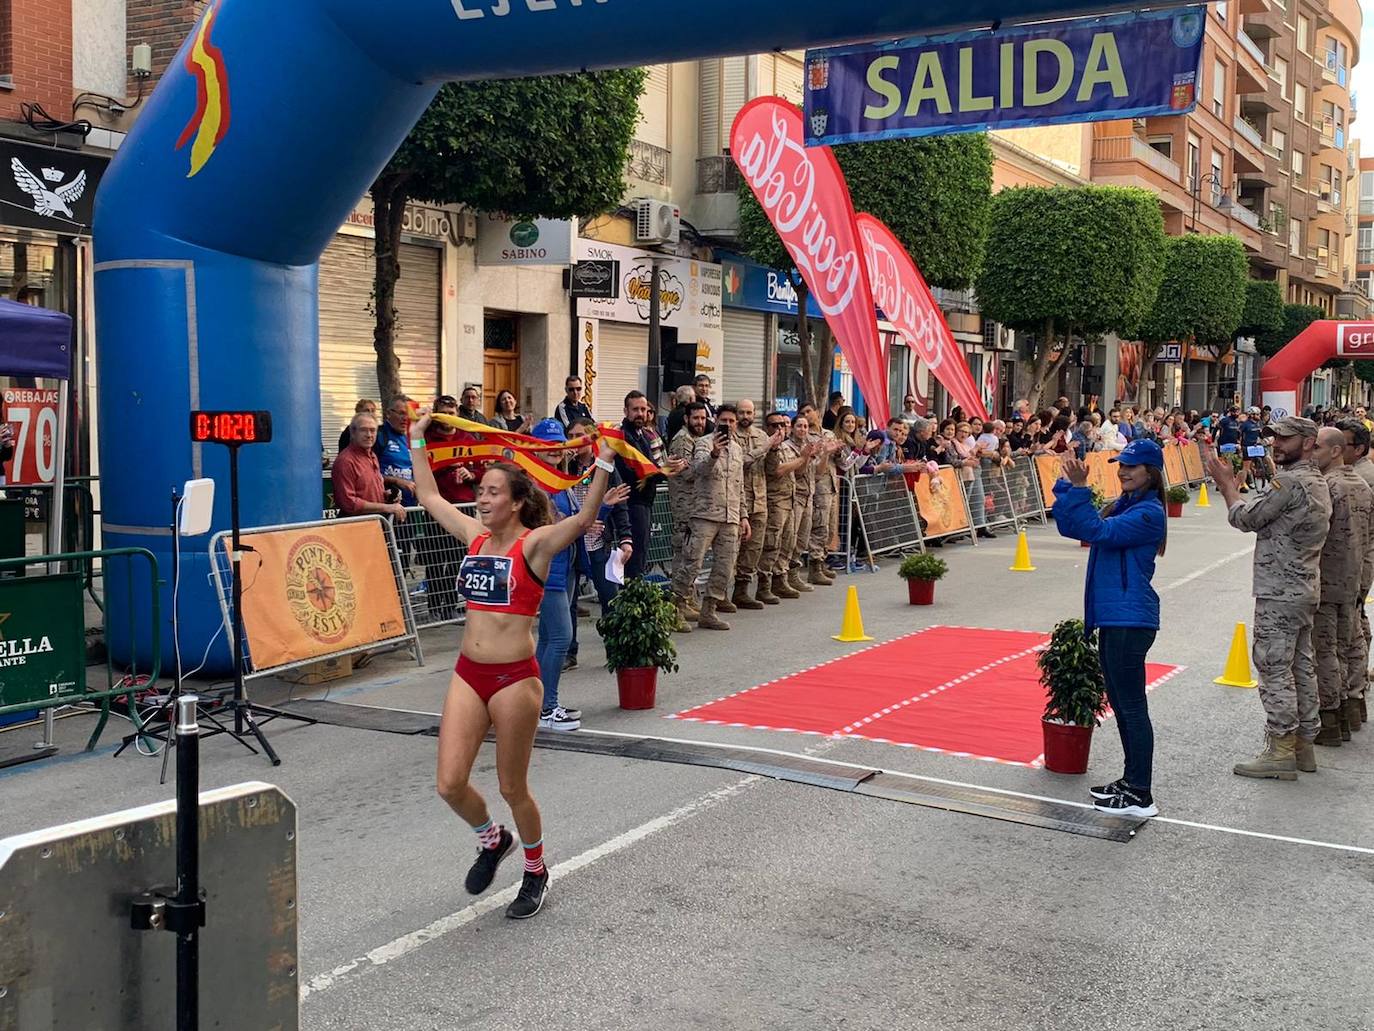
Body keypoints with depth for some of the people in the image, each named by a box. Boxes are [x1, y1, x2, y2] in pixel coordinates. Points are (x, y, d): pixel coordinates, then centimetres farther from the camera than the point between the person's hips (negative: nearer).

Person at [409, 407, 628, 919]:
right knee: (450, 784, -1)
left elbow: (585, 517, -25)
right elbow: (430, 497, 18)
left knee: (512, 788, 7)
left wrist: (603, 463, -33)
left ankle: (535, 873, 32)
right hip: (468, 674, 5)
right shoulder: (475, 535, 8)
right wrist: (417, 441, 18)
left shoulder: (535, 543, -9)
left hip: (515, 678, -5)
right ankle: (492, 840, 32)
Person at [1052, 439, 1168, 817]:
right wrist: (1069, 488, -3)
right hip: (1112, 617, 10)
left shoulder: (1149, 513, -13)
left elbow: (1100, 532, -24)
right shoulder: (1122, 506, 15)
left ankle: (1141, 797, 1)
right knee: (1120, 704, 16)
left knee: (1132, 706, -5)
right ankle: (1131, 780, 27)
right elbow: (1072, 528, 10)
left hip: (1130, 621, -10)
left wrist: (1079, 490, -22)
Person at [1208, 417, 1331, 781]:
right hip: (1305, 590, 10)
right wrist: (1233, 485, 9)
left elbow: (1246, 519, -13)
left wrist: (1227, 483, 1)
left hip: (1279, 593, -10)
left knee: (1274, 668, -5)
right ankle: (1304, 744, 22)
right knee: (1301, 666, 14)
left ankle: (1281, 751, -3)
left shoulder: (1291, 482, -19)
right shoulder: (1318, 482, 14)